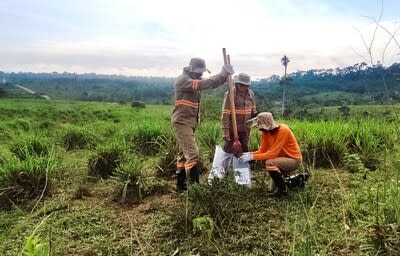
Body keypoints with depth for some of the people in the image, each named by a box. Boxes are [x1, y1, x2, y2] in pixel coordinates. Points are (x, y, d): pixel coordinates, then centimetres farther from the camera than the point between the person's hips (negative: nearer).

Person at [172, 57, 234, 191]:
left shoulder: (195, 80, 13)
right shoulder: (182, 79, -14)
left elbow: (211, 83, 6)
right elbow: (203, 84, -28)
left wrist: (225, 75, -10)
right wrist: (222, 74, -26)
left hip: (189, 123, 10)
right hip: (182, 122, -10)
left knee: (184, 153, 15)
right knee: (192, 154, -15)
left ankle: (181, 184, 25)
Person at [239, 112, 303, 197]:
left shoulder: (283, 130, -28)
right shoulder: (266, 131, -7)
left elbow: (272, 153, -32)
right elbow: (262, 151, -5)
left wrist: (252, 157, -34)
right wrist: (249, 154, -22)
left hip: (294, 159, -7)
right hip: (283, 158, 7)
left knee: (269, 163, -30)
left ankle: (283, 189, -11)